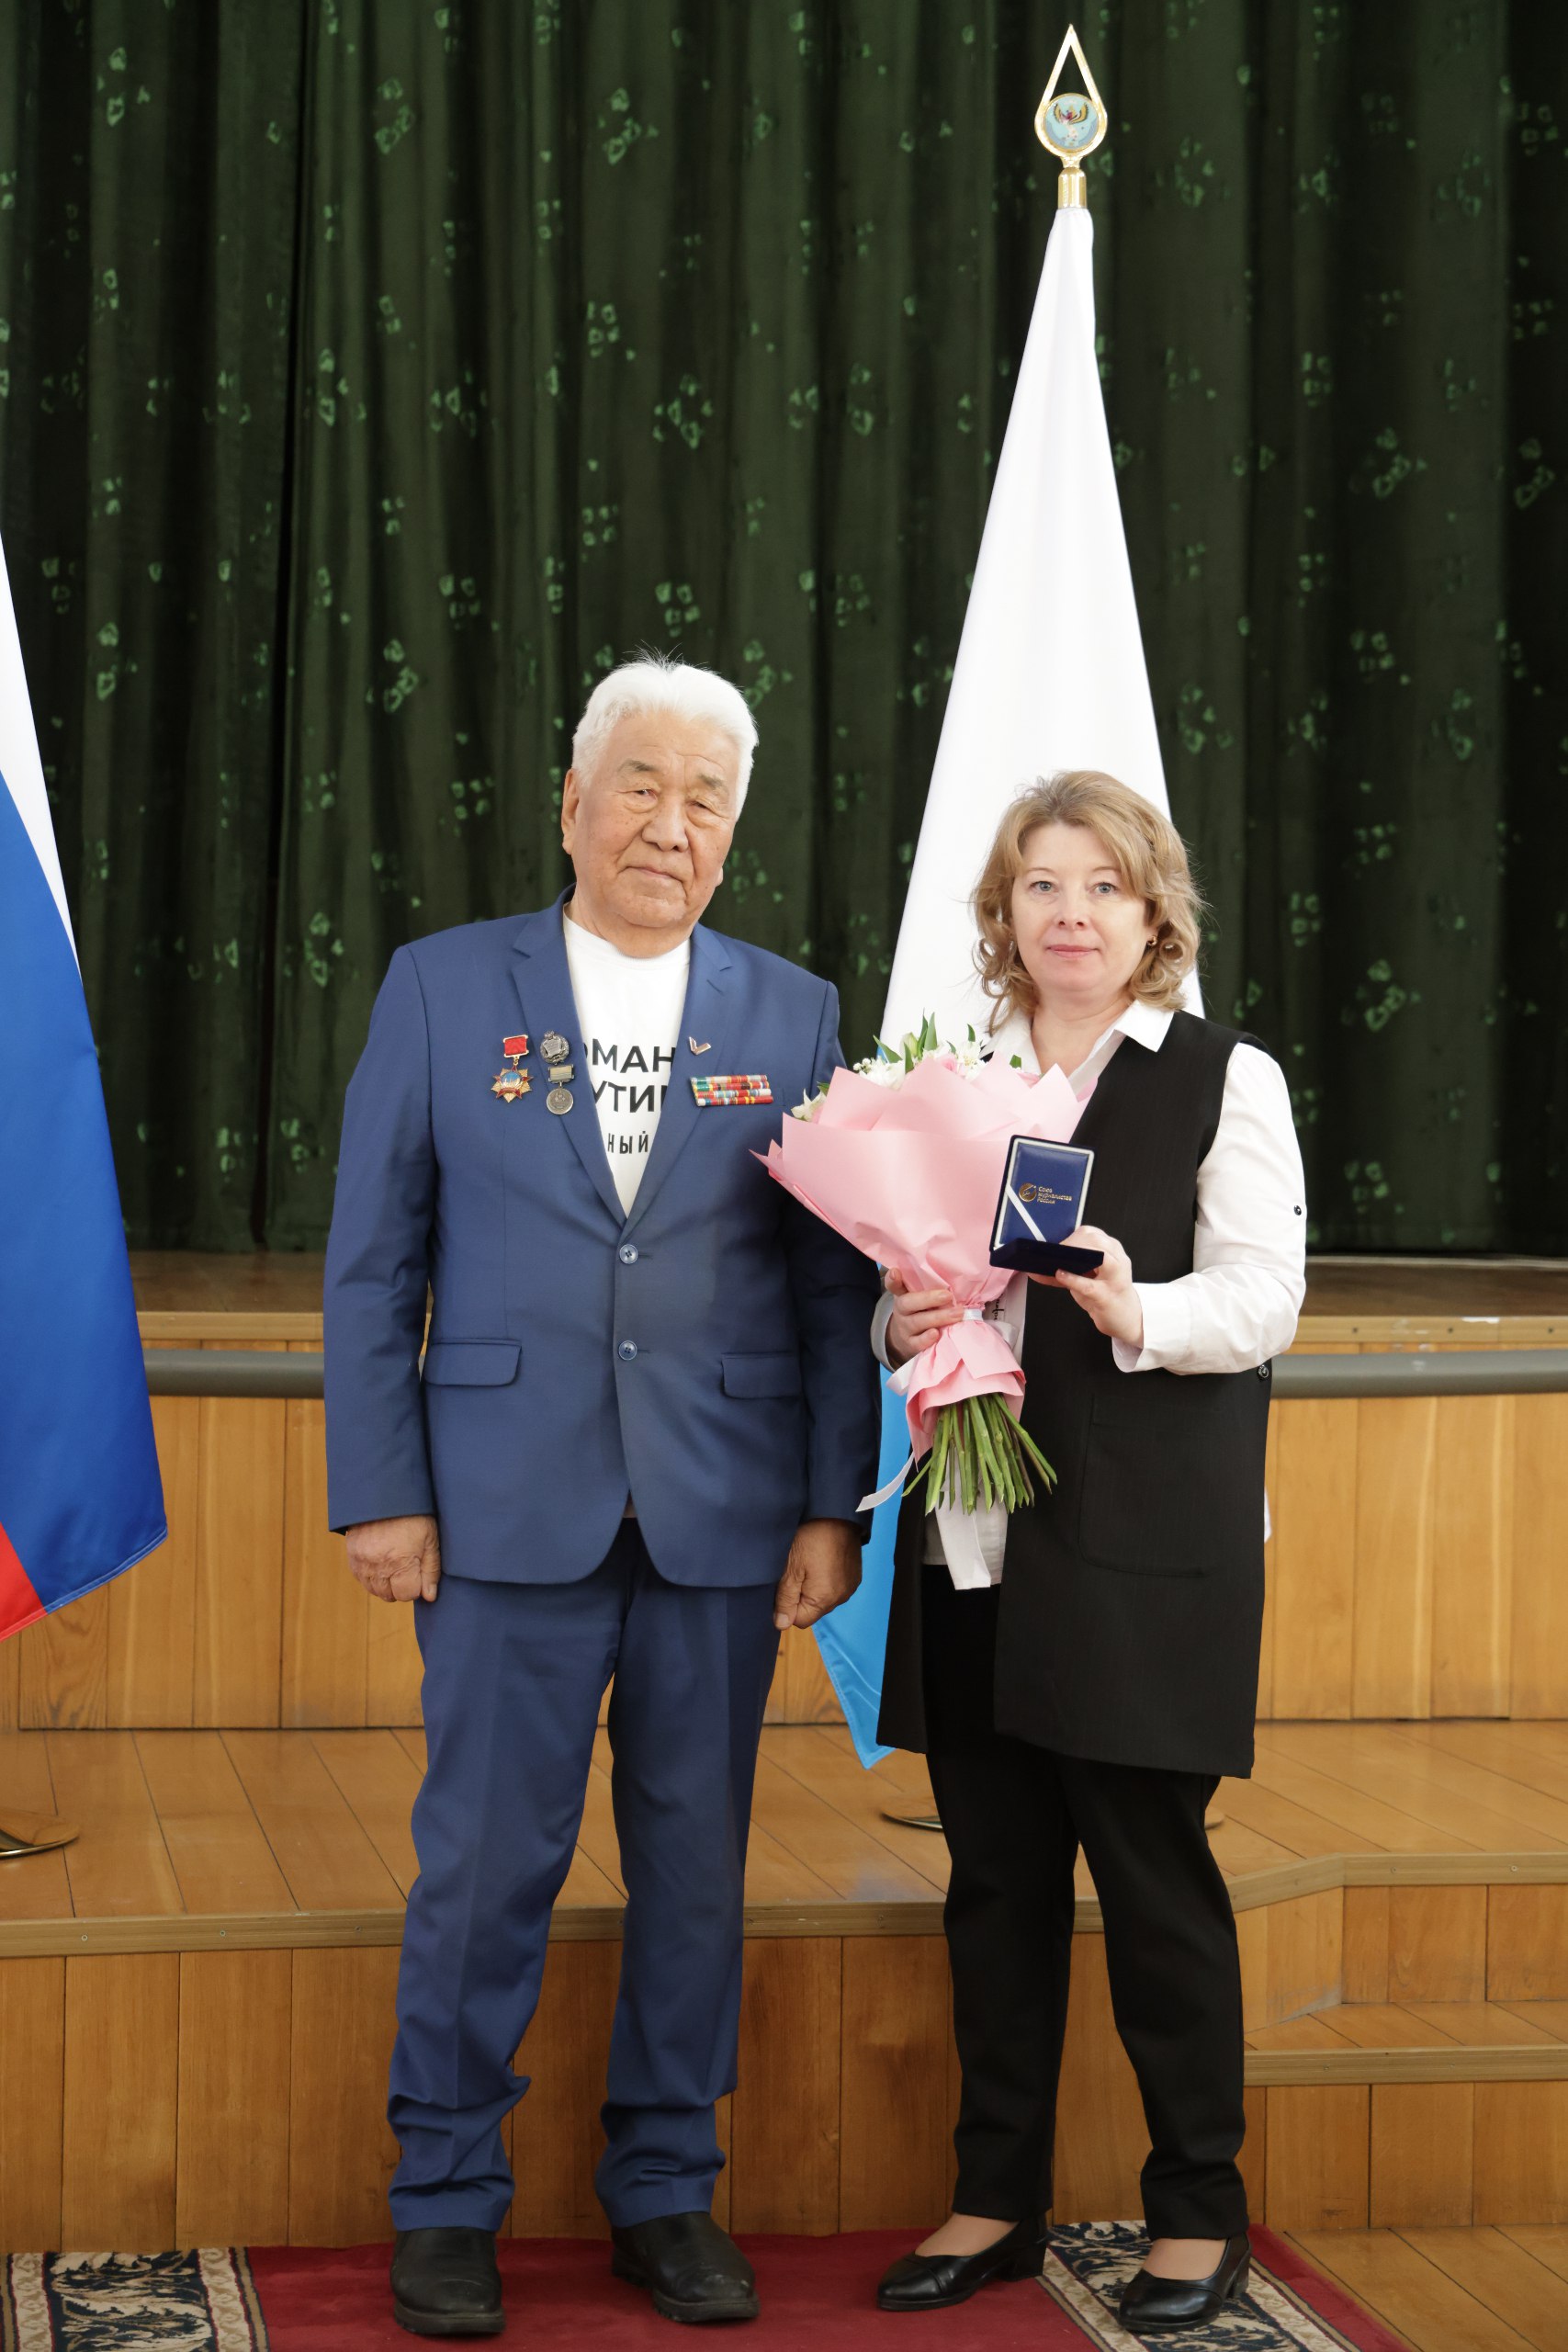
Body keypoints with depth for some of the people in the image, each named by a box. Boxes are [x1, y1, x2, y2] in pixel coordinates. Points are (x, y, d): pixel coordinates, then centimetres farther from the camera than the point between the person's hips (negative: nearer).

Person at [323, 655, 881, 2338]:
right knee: (486, 1863, 3)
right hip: (510, 1506, -2)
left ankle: (667, 2191, 23)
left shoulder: (794, 1017, 7)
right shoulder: (441, 990, 3)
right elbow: (371, 1263, 2)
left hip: (725, 1518, 2)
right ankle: (445, 2204, 18)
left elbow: (836, 1284, 7)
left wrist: (832, 1506, 0)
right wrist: (378, 1492, -4)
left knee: (695, 1864, 8)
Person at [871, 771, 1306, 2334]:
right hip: (977, 1545, 4)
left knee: (1154, 1875, 1)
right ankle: (997, 2199, 22)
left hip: (1146, 1549, -4)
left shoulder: (1226, 1078, 0)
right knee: (995, 1878, 10)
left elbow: (1261, 1296, -8)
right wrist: (904, 1323, -6)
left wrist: (1135, 1309, -26)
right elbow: (904, 1289, 16)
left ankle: (1198, 2209, 16)